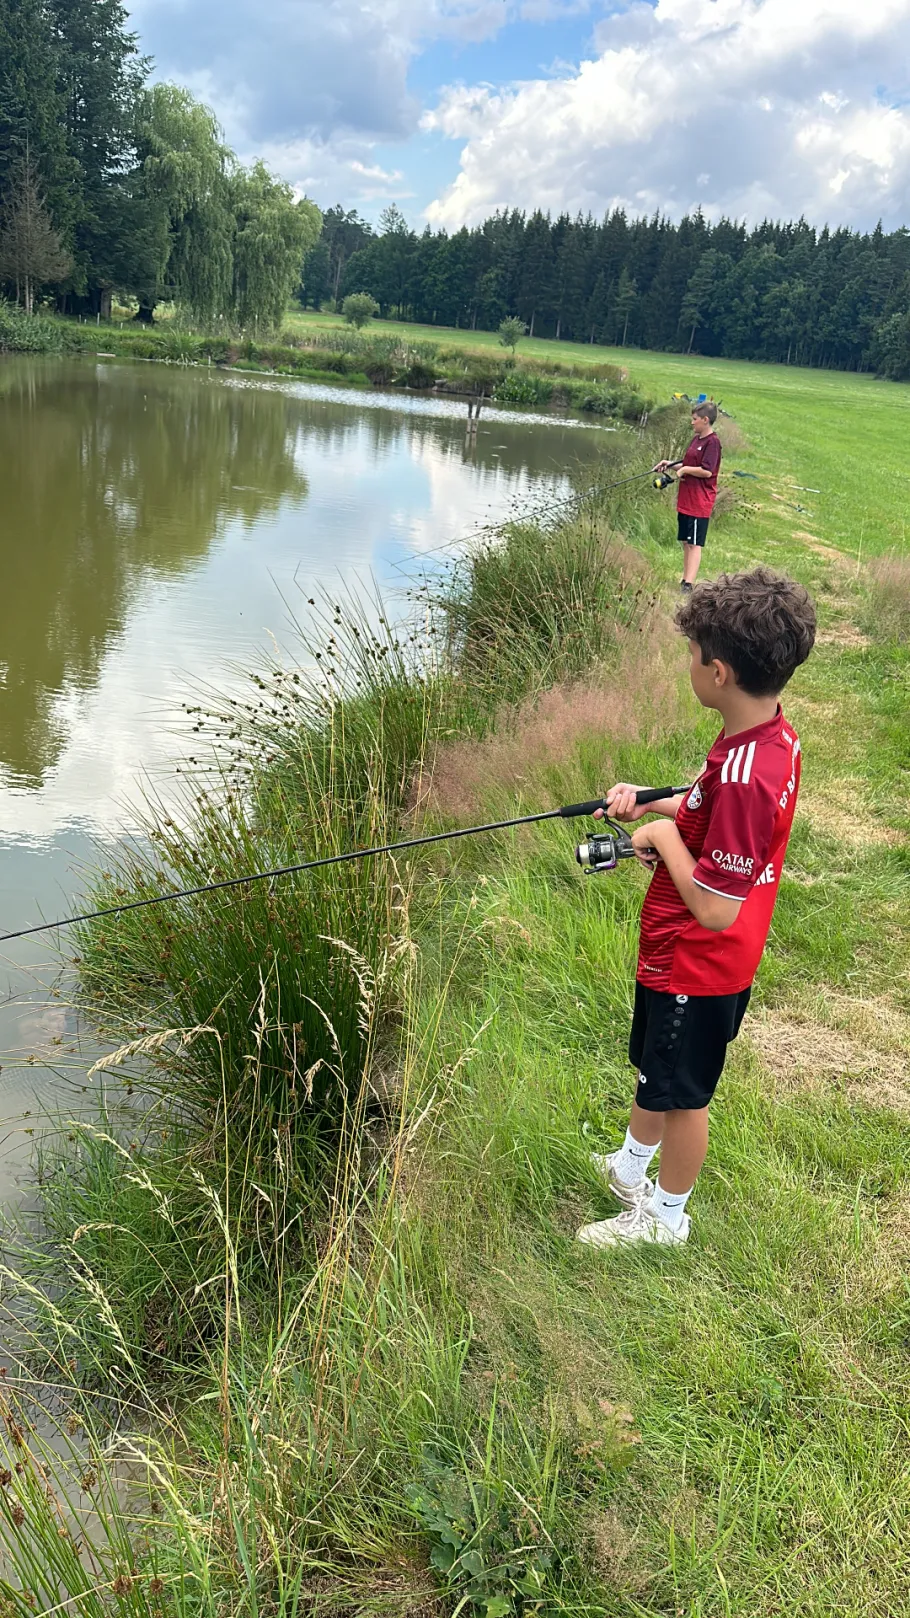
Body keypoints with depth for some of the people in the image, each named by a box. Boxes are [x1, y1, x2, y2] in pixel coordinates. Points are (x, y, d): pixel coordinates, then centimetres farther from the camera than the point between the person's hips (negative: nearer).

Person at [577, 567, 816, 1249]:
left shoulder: (744, 773, -35)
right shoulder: (773, 734, -5)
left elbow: (715, 907, -33)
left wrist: (664, 835, -20)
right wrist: (652, 803, 0)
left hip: (697, 966, -9)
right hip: (690, 956, 9)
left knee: (681, 1091, 14)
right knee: (653, 1067, 28)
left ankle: (667, 1217, 37)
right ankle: (630, 1168, 52)